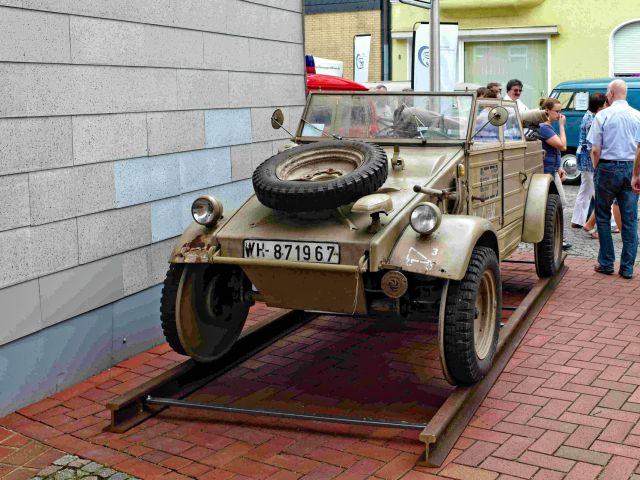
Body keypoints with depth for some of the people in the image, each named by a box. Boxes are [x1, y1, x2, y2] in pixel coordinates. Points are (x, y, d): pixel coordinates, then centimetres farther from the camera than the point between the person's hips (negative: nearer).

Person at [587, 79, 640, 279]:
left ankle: (606, 264, 13)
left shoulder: (602, 115, -5)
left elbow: (595, 150, -7)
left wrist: (596, 170, 7)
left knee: (603, 217, 11)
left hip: (608, 168, -3)